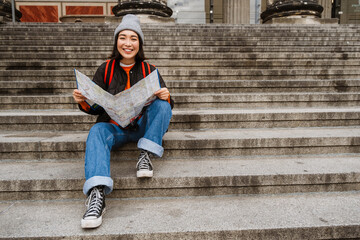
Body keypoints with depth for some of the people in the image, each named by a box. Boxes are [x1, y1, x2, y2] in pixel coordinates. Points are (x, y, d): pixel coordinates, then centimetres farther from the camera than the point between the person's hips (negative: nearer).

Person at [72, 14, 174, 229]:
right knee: (97, 131, -31)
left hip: (143, 126, 1)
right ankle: (97, 195, -45)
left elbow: (168, 107, 5)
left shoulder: (149, 70, 8)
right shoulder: (106, 70, 8)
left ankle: (146, 156, -24)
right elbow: (95, 108, 8)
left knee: (162, 105, -23)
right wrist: (84, 102, -15)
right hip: (114, 127, 0)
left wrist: (166, 97, -19)